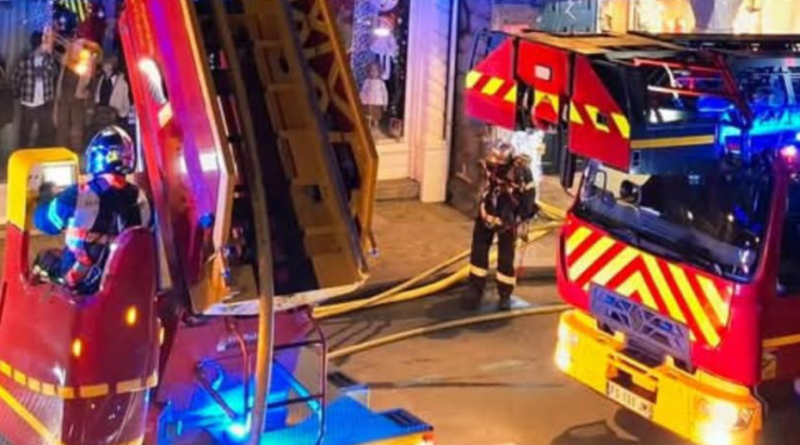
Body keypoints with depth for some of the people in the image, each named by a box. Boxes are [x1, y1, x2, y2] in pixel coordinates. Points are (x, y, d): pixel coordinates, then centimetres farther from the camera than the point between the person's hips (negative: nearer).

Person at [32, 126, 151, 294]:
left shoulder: (79, 195, -20)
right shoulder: (140, 199, -9)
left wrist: (46, 196, 19)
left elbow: (43, 220, -2)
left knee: (45, 258, 24)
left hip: (82, 281, -4)